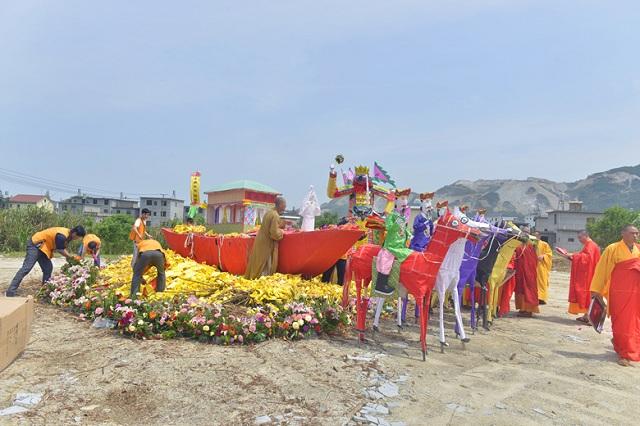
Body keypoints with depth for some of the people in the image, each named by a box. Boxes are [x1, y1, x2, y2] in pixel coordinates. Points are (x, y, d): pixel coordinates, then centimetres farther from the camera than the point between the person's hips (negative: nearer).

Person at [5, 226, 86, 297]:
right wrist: (72, 257, -12)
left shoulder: (68, 235, 3)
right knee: (27, 268, -17)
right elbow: (60, 250, -22)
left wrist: (69, 257, -4)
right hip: (35, 244, -10)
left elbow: (63, 248, 10)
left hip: (42, 247, 11)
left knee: (48, 268, 7)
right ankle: (10, 292, -18)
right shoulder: (62, 235, -27)